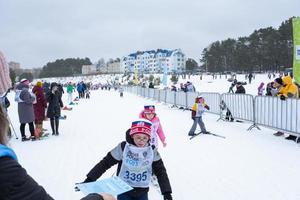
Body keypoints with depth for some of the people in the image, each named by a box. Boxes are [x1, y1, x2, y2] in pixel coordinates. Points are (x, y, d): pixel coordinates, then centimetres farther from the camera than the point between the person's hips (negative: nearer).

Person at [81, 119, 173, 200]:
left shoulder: (152, 151, -9)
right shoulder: (123, 148, -15)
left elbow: (160, 171, -3)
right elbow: (105, 163, -9)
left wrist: (166, 192, -9)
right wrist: (89, 179, -12)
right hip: (124, 192, -2)